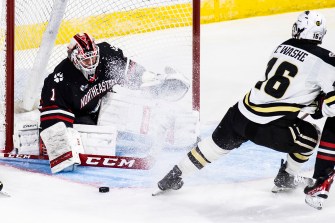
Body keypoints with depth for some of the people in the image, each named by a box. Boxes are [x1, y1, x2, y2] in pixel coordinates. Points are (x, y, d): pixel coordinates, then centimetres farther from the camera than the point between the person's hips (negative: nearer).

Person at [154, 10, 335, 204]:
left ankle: (173, 177, 35)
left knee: (218, 143, 27)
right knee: (311, 136, 20)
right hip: (269, 128, -5)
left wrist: (309, 103, 22)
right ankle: (287, 178, 33)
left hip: (241, 114, 6)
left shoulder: (284, 46, 11)